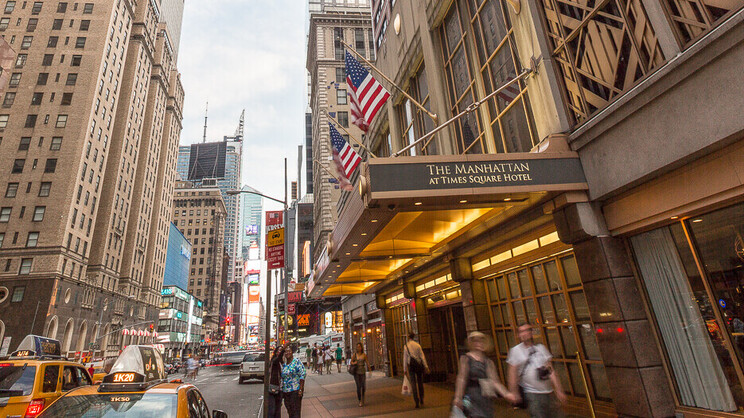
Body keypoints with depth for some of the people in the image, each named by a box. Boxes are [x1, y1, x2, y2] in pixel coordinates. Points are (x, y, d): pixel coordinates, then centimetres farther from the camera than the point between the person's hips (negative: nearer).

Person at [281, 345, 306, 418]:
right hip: (286, 391, 6)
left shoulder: (297, 362, -8)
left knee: (295, 412, -3)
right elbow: (282, 378, 18)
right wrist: (282, 391, 13)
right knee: (289, 411, 13)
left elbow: (302, 375, -12)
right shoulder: (284, 365, 10)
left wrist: (301, 389, -16)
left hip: (295, 390, -6)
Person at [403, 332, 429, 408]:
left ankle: (417, 402, -6)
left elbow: (405, 358, 0)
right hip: (419, 364, 1)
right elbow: (422, 356, -1)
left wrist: (405, 369, 4)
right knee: (420, 382, 15)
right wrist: (426, 366, 1)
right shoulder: (418, 345, 1)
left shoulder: (406, 346, -1)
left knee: (413, 383, 0)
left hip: (411, 365, -1)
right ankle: (421, 399, 22)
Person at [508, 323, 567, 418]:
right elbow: (512, 374, -6)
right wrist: (514, 393, -10)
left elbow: (551, 371, 8)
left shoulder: (541, 348, 8)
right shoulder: (515, 350, -5)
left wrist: (559, 390, 5)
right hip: (532, 394, -4)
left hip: (548, 392, 5)